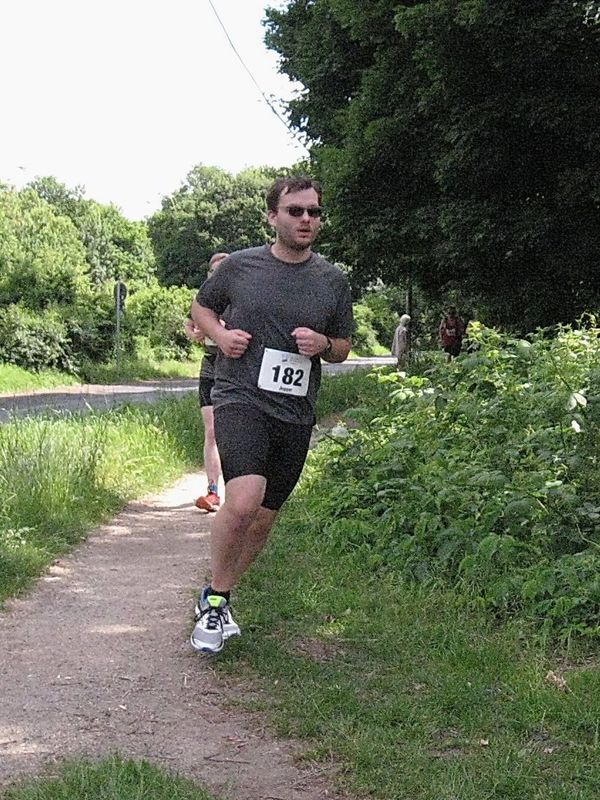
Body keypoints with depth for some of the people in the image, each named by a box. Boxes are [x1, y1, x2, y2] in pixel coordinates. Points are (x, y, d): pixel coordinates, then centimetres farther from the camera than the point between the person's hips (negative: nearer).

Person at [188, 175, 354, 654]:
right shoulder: (241, 266, 1)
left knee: (264, 519, 12)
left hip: (295, 415, 4)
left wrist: (324, 345, -5)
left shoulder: (334, 281, 7)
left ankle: (215, 600, 35)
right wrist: (220, 334, -3)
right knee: (243, 502, -26)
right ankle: (217, 601, -4)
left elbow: (344, 346, 18)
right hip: (241, 398, -4)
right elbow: (201, 306, 18)